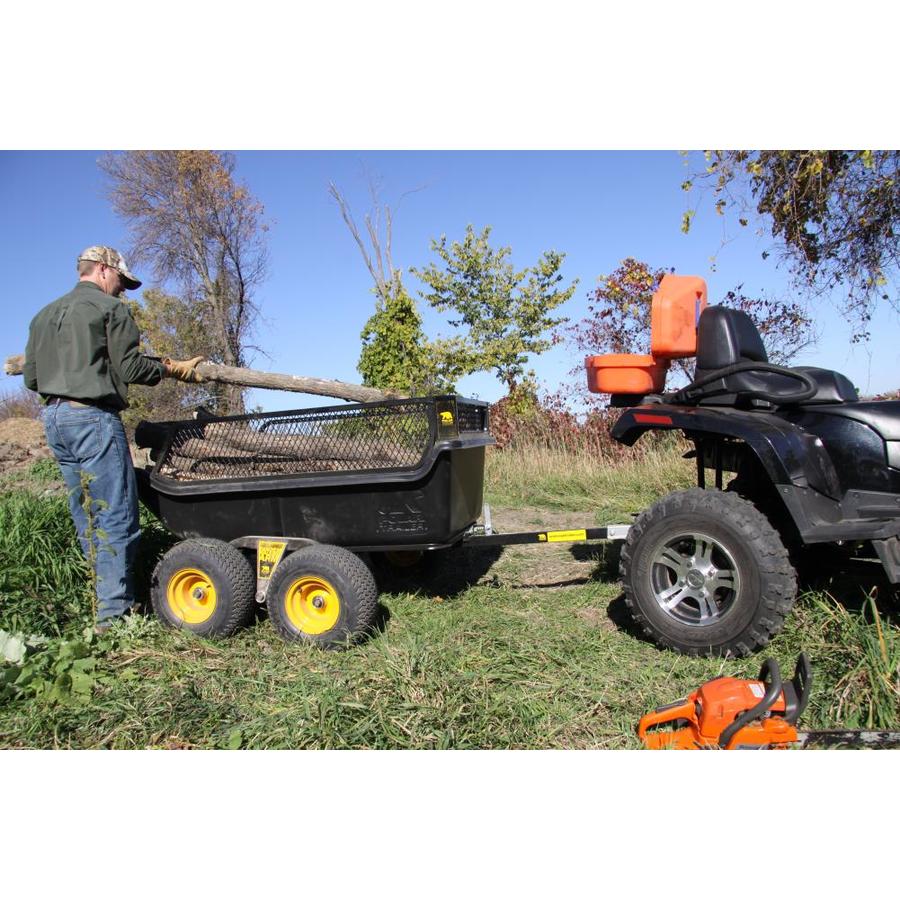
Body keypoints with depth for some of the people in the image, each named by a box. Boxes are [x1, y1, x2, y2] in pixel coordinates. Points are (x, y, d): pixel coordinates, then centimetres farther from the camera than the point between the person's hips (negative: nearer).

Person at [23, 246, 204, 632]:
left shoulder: (44, 315, 20)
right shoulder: (109, 308, -2)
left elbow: (31, 377, 16)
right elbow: (129, 368, -8)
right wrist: (173, 368, 5)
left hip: (53, 417, 8)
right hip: (93, 418, -8)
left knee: (86, 515, 12)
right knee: (115, 515, -6)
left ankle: (106, 600, 18)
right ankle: (113, 612, -6)